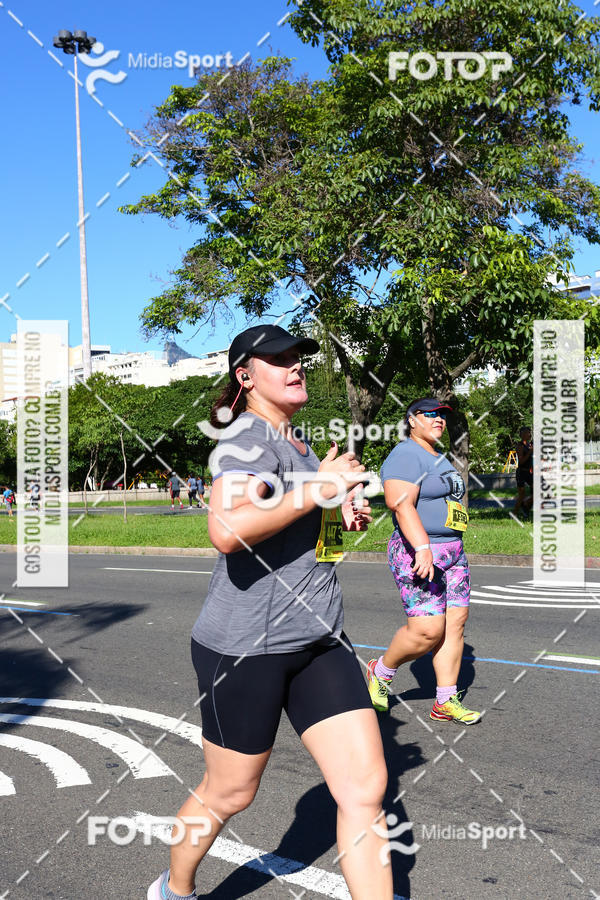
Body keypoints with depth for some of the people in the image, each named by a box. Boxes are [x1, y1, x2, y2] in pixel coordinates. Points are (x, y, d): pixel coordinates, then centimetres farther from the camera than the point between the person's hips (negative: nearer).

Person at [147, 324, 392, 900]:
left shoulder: (296, 443, 14)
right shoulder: (247, 437, -14)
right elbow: (226, 530, -33)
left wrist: (341, 518, 12)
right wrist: (316, 490, -25)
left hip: (320, 641, 8)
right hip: (244, 644, -7)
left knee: (365, 787, -1)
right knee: (229, 793, 13)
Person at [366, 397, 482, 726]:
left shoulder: (438, 457, 19)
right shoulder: (406, 456, -12)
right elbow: (402, 504, -24)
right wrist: (422, 548, -32)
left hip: (452, 551, 10)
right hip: (418, 554, -9)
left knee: (454, 623, 5)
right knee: (427, 630, -12)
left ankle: (446, 702, 12)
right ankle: (380, 670, 13)